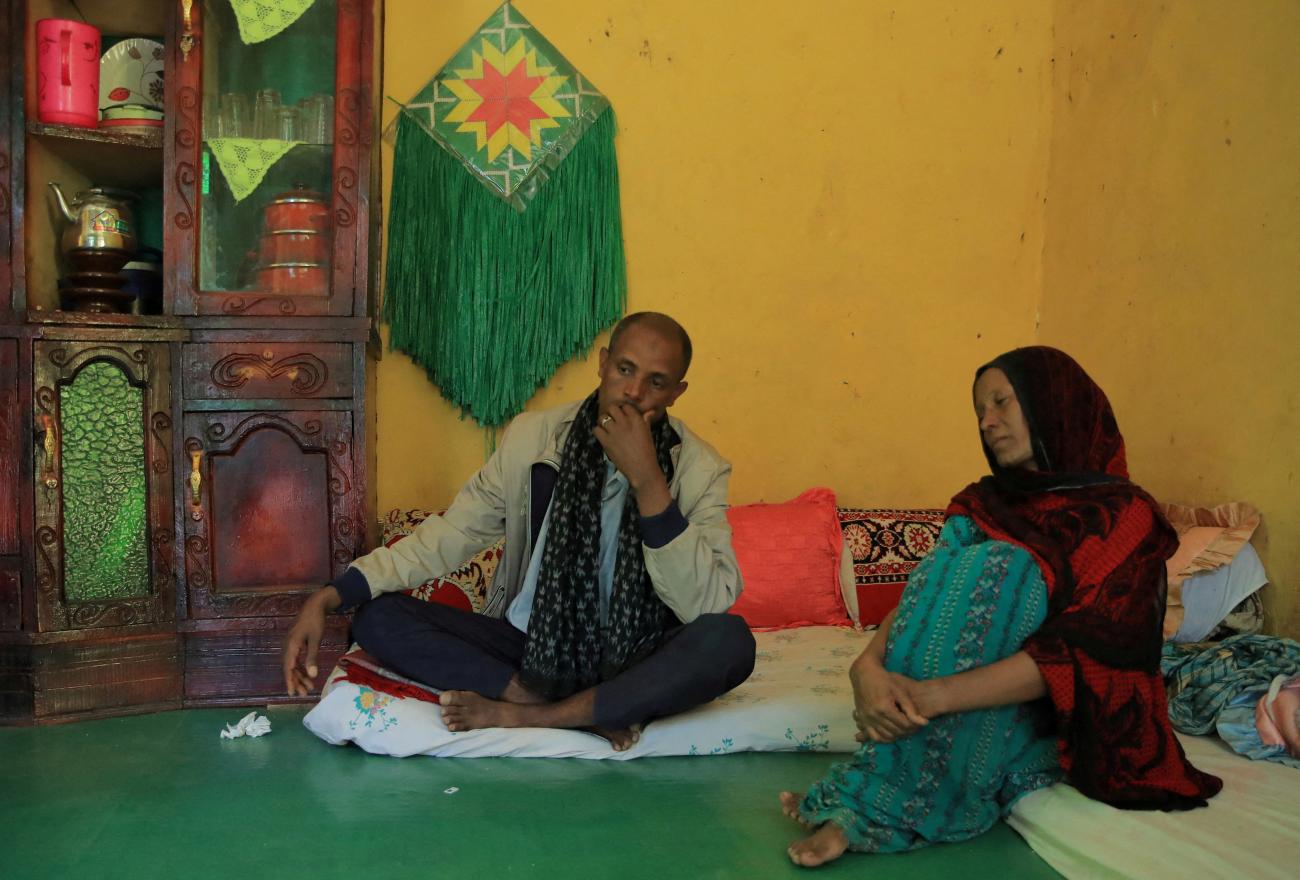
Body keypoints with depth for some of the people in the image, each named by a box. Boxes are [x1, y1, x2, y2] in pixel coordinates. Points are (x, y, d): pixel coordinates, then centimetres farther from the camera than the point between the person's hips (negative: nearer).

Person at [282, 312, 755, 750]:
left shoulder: (700, 469, -10)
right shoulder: (533, 436, -5)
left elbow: (709, 604, -21)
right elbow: (450, 535, 0)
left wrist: (647, 480, -29)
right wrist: (328, 598, -10)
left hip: (634, 660, -2)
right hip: (532, 645, 2)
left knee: (729, 641, -32)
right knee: (376, 617, -17)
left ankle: (521, 714, -24)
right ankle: (594, 713, -24)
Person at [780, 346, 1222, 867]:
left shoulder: (1124, 515, -7)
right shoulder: (985, 503, 10)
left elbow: (1077, 653, -21)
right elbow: (922, 596, -6)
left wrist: (933, 697, -32)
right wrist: (868, 665, -28)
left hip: (1060, 721, -4)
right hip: (976, 706, 5)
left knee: (998, 568, -27)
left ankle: (879, 806, -30)